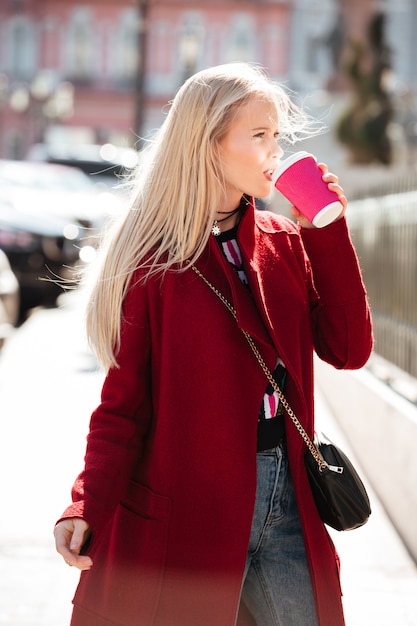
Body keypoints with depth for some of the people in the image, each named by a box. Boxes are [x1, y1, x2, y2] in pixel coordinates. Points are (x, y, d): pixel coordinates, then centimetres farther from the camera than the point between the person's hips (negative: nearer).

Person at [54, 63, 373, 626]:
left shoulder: (287, 243, 8)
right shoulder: (154, 258, -7)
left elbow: (348, 349, 0)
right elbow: (124, 400, -8)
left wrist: (327, 231, -4)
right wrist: (87, 507, -23)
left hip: (285, 505, 5)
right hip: (186, 513, -5)